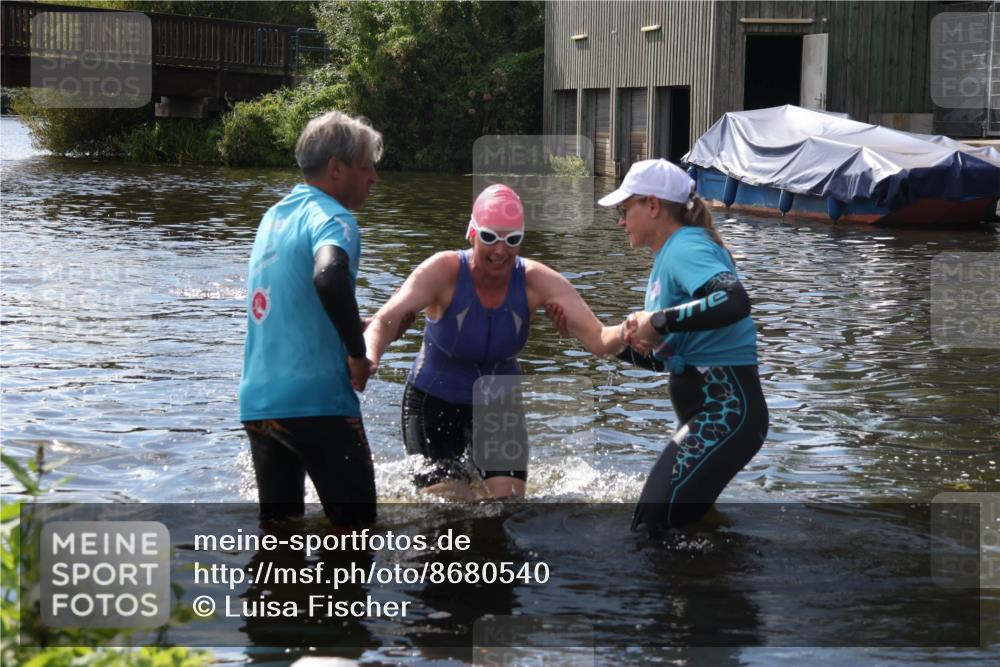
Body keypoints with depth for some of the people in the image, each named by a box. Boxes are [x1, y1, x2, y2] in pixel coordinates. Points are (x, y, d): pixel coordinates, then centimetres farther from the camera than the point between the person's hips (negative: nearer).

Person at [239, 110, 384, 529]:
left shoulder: (274, 216, 17)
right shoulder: (332, 217, -10)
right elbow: (329, 277, -32)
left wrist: (361, 326, 23)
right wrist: (358, 354, -20)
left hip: (258, 401, 8)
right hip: (316, 401, -8)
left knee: (277, 528, 14)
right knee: (355, 526, 1)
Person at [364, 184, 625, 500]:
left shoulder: (536, 281, -18)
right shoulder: (444, 271, -25)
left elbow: (598, 339, -26)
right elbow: (385, 321, -37)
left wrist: (626, 332, -50)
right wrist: (369, 357, -60)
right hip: (434, 403, -2)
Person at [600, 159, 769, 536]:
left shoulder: (685, 247, -12)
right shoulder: (669, 255, 17)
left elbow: (734, 301, -34)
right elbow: (664, 356, 21)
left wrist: (659, 321, -28)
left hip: (725, 411, -11)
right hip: (706, 412, 11)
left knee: (651, 525, -18)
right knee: (680, 523, 20)